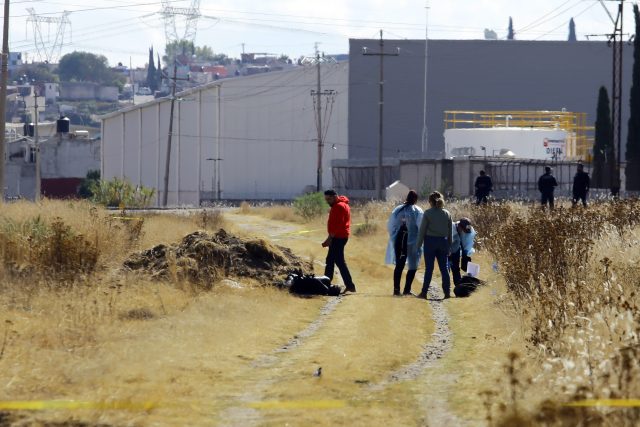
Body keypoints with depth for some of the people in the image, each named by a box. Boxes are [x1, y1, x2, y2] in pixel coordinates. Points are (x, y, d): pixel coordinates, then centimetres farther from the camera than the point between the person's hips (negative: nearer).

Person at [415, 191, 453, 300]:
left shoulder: (428, 213, -7)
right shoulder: (447, 214, 5)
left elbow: (422, 230, -6)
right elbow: (450, 231, 9)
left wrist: (418, 245, 0)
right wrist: (449, 246, 16)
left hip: (430, 241, -3)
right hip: (443, 242, 3)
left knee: (429, 268, 0)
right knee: (444, 268, 7)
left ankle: (424, 292, 3)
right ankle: (447, 292, 5)